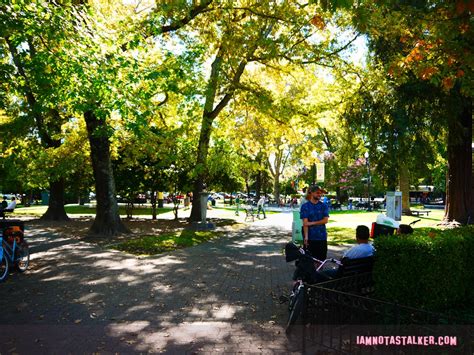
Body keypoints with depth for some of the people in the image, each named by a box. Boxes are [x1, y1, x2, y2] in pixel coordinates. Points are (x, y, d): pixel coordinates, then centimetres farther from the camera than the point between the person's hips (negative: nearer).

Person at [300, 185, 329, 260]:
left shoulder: (324, 206, 7)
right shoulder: (305, 206, -1)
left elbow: (325, 220, -4)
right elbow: (305, 223, -8)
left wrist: (312, 223, -12)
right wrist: (306, 237, -17)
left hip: (322, 237, 2)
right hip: (310, 237, -2)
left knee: (321, 259, 6)